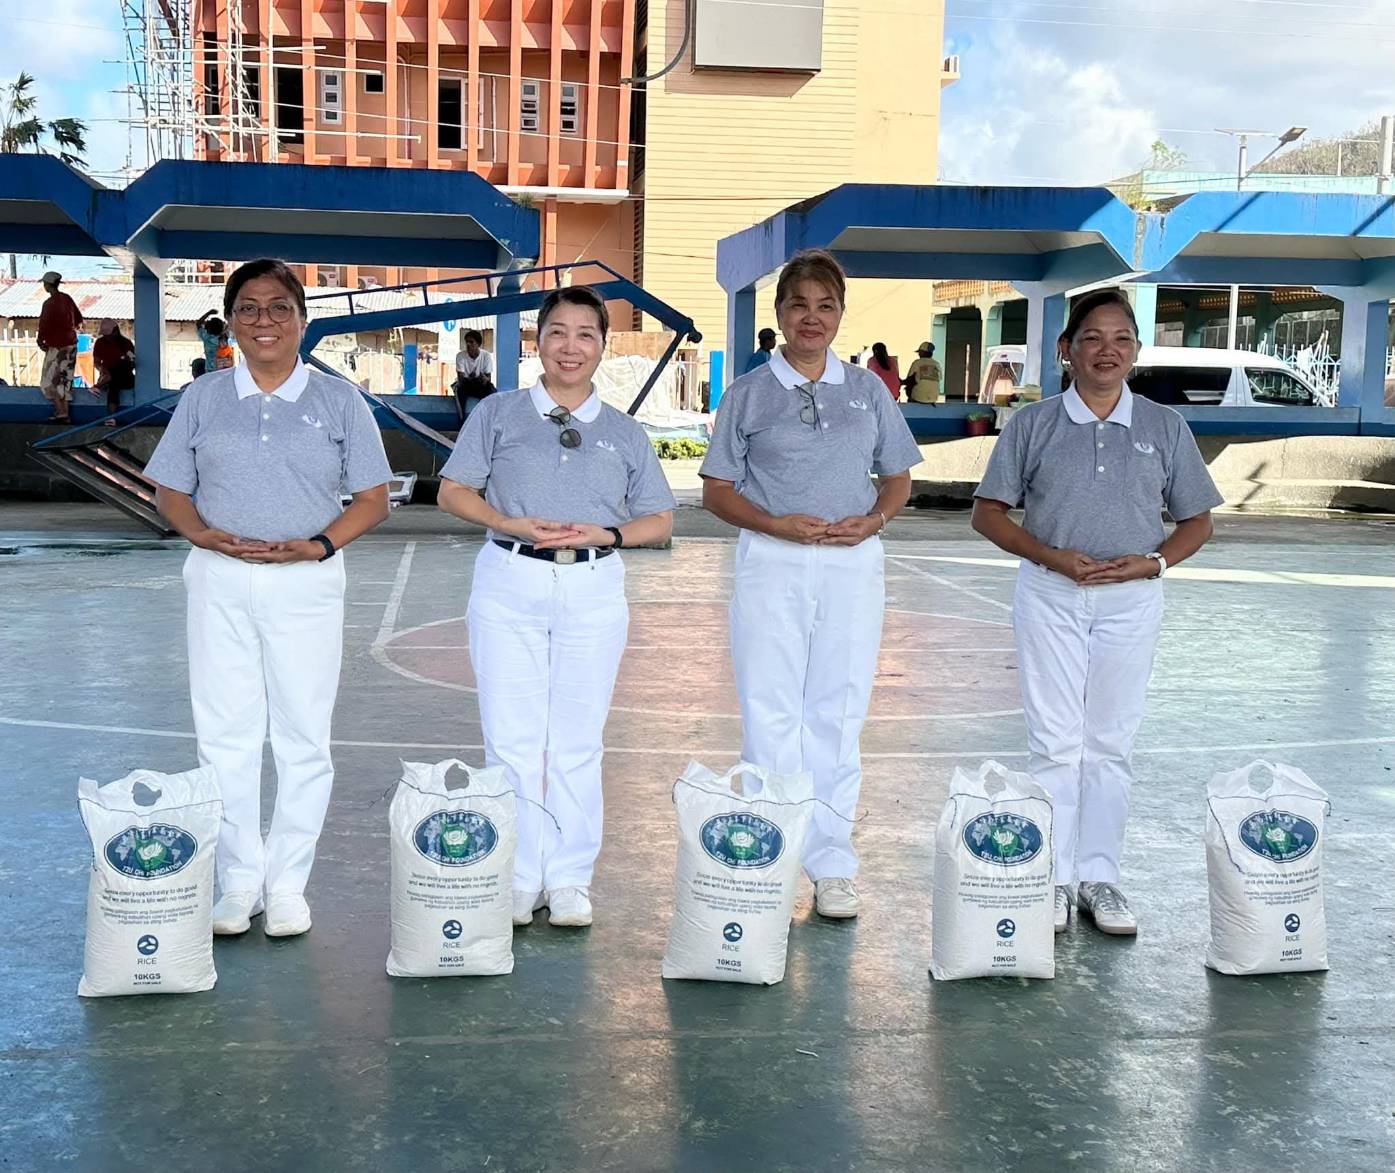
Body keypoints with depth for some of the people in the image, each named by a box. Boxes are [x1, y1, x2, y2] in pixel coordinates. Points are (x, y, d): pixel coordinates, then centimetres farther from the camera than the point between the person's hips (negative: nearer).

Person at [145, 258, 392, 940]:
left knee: (303, 736, 3)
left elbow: (373, 498, 3)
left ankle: (287, 883, 15)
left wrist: (318, 545, -13)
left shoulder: (339, 401, 3)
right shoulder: (202, 398, 8)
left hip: (307, 583, -1)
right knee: (224, 734, 5)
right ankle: (238, 882, 17)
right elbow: (170, 491, 9)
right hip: (219, 582, 2)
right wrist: (208, 536, -12)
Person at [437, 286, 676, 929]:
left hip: (593, 590, 1)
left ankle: (569, 878, 14)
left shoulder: (625, 434, 13)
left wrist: (604, 534, -8)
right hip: (509, 584, -1)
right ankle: (520, 877, 10)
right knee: (511, 738, 0)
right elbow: (454, 491, 7)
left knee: (577, 742, 4)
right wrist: (512, 524, -11)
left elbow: (659, 520, 12)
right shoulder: (497, 415, 10)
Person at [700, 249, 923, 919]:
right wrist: (776, 524, -12)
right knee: (770, 713, -2)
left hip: (853, 563, 2)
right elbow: (717, 491, 5)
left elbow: (898, 479, 16)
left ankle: (832, 864, 13)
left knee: (839, 713, 5)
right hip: (771, 562, -1)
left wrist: (873, 519, -6)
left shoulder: (868, 390, 11)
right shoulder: (748, 394, 6)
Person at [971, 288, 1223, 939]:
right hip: (1049, 596, -1)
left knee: (1111, 741, 8)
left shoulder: (1165, 427, 5)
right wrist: (1051, 555, -13)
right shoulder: (1032, 424, 1)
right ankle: (1052, 878, 10)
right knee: (1055, 740, 0)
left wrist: (1152, 562, -10)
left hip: (1130, 599, 1)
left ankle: (1099, 875, 18)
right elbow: (988, 512, 2)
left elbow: (1197, 522, 9)